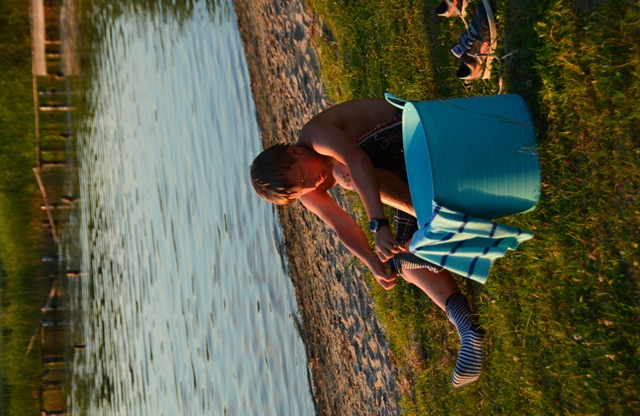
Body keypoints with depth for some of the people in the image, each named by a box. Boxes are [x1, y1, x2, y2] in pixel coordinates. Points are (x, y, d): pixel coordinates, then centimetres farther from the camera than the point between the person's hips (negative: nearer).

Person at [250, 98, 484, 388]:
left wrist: (379, 225, -46)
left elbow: (357, 162, -38)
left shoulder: (314, 134, -24)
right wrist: (373, 263, -22)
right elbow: (343, 226, -5)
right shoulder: (308, 194, -1)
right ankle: (466, 326, -17)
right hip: (409, 172, 7)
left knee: (345, 171, -31)